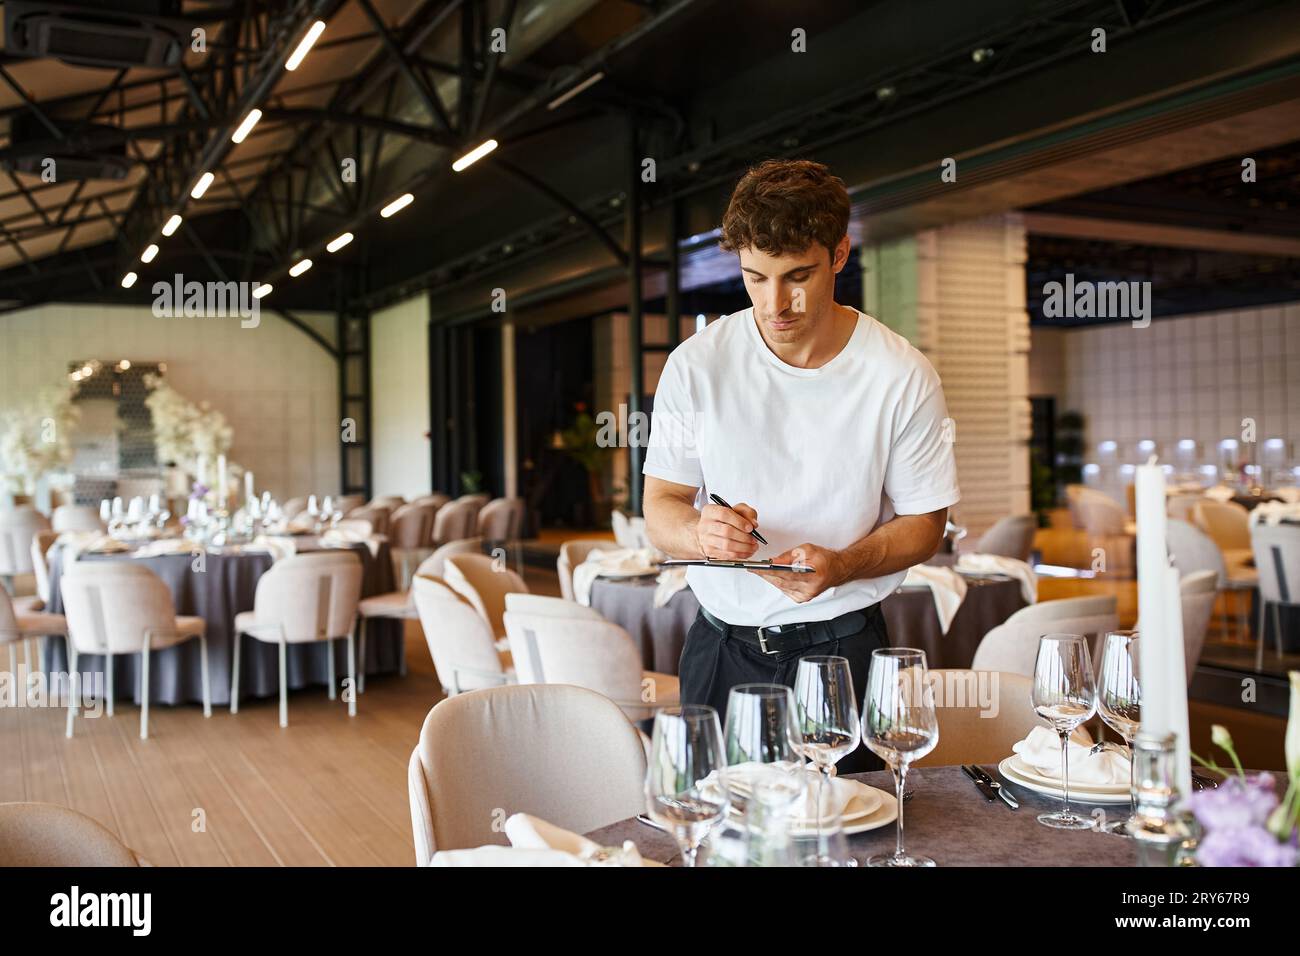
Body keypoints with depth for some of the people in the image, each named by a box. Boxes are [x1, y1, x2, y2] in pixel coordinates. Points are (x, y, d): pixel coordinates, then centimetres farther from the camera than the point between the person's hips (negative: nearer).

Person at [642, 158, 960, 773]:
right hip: (722, 647, 1)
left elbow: (924, 524, -1)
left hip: (845, 649, -1)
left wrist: (839, 565, -20)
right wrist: (701, 532, -24)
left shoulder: (902, 376, -7)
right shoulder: (695, 365, -4)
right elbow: (660, 508, 0)